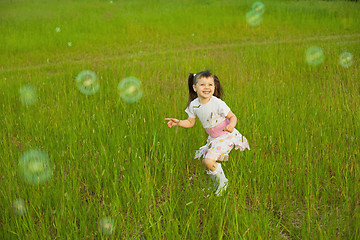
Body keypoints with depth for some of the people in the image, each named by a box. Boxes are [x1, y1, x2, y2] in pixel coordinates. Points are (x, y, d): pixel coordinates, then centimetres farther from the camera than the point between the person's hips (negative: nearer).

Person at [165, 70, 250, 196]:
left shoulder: (218, 104, -23)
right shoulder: (193, 105, -6)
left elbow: (233, 117, -13)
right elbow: (190, 122, 7)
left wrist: (231, 125, -34)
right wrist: (178, 122, -9)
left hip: (226, 136, -7)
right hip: (213, 138, 7)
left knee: (209, 161, -17)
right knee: (205, 162, 7)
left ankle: (222, 182, 9)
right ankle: (217, 186, 31)